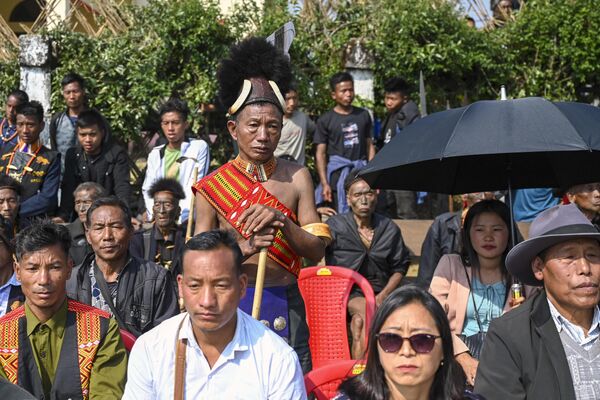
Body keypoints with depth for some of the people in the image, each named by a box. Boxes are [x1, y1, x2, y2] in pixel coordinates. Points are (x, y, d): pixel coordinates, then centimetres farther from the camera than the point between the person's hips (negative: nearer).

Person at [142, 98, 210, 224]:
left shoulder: (199, 147, 2)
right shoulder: (155, 154, 15)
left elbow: (195, 186, -6)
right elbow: (147, 189, 12)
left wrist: (180, 218, -14)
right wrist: (154, 215, -5)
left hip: (186, 221, -3)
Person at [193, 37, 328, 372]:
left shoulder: (297, 177, 1)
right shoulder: (212, 187, -2)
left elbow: (317, 252, -3)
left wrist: (281, 221, -20)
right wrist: (243, 249, -22)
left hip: (286, 306, 1)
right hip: (233, 304, -1)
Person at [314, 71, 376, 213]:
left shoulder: (363, 115, 10)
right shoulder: (326, 120, 2)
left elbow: (370, 146, 14)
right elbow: (320, 154, 1)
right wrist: (324, 184, -8)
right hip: (338, 174, -2)